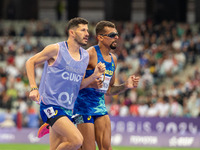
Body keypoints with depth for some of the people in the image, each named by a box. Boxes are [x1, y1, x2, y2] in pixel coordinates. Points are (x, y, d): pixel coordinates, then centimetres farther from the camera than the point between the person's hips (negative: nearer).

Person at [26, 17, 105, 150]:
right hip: (50, 105, -7)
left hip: (67, 109, 7)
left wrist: (95, 76, 1)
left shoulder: (85, 56, 13)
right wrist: (34, 88, -5)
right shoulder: (56, 49, -6)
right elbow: (31, 62, 4)